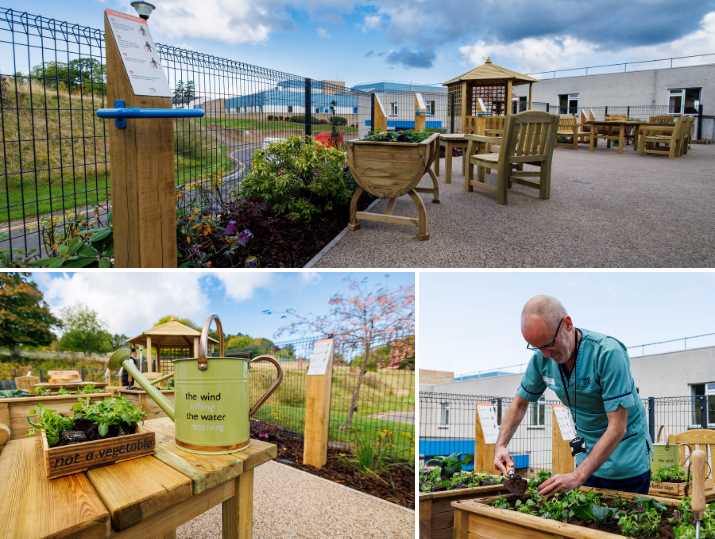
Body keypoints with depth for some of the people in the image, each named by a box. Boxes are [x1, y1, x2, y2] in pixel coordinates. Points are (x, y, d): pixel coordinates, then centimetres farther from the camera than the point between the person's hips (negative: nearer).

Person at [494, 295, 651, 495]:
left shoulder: (608, 353, -27)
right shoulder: (541, 358, -10)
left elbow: (617, 428, -28)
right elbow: (519, 404, 6)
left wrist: (577, 477, -33)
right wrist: (501, 446, -10)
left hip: (626, 466, -5)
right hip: (588, 457, 5)